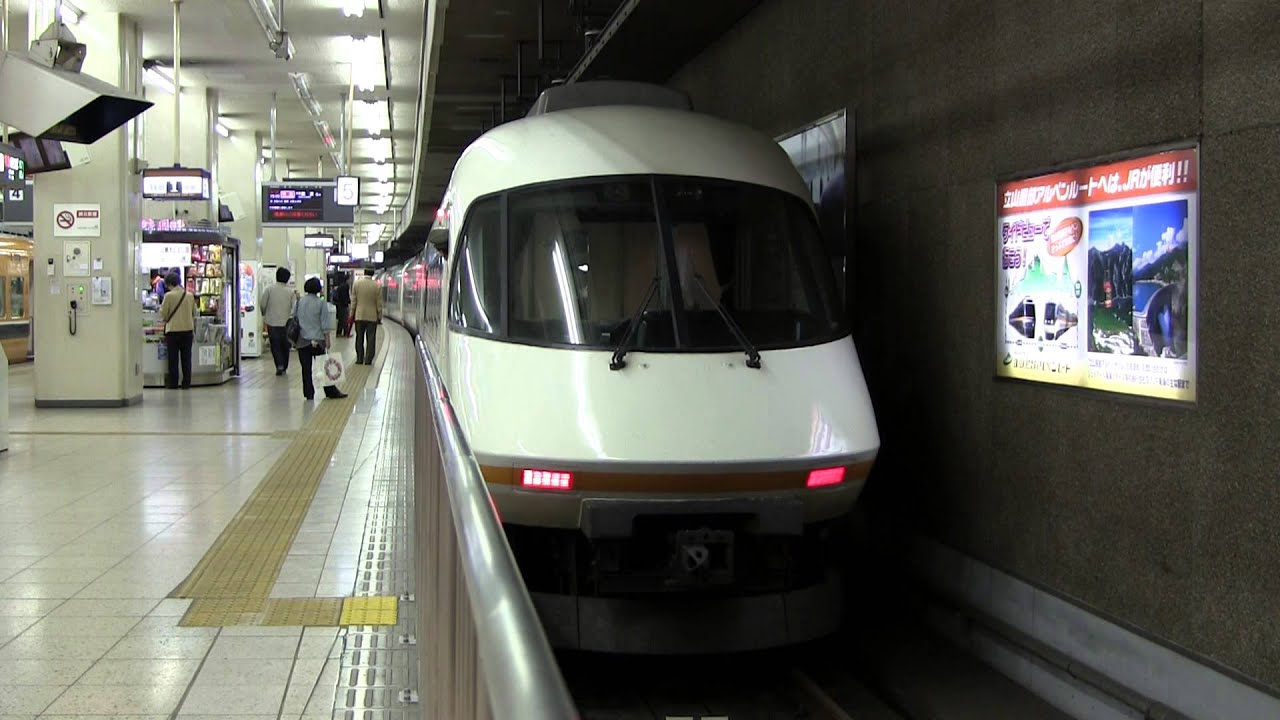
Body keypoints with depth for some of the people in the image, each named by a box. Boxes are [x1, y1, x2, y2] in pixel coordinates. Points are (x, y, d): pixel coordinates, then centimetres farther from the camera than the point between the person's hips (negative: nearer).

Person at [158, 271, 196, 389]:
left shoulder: (169, 295, -10)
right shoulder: (190, 295, 3)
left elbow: (163, 314, -6)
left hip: (173, 330, -3)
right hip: (188, 330, 3)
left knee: (173, 358, 4)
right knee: (186, 358, 7)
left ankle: (173, 383, 6)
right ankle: (186, 383, 7)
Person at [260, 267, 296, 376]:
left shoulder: (269, 290, -4)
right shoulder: (291, 292, -3)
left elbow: (263, 305, -1)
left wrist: (264, 315, 16)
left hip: (272, 323, -1)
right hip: (286, 323, 1)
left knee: (275, 345, 4)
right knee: (285, 346, 14)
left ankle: (279, 365, -13)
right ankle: (284, 367, 19)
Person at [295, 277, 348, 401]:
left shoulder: (299, 302, 1)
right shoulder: (321, 303, -8)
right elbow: (325, 325, -8)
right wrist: (327, 341, -3)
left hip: (302, 340, 2)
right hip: (317, 340, -2)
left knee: (306, 368, 6)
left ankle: (309, 394, 7)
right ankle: (331, 391, 13)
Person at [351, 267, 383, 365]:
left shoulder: (357, 283, -4)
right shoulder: (377, 286, -8)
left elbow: (353, 301, 0)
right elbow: (379, 304, -4)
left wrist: (352, 315, 8)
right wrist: (379, 317, 6)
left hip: (359, 316, 2)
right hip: (372, 316, -2)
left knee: (359, 338, 10)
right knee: (371, 339, 3)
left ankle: (359, 359, 10)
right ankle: (368, 360, 1)